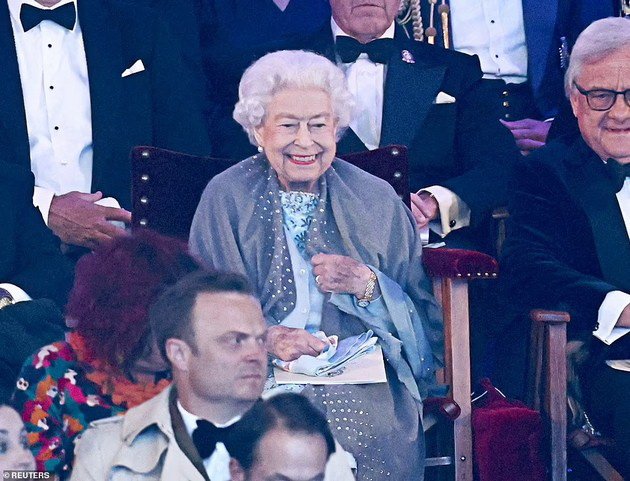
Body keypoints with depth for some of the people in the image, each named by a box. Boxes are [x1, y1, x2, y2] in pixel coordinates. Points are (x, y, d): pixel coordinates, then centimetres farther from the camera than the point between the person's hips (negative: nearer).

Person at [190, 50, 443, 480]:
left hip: (362, 377, 2)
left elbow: (426, 319, 10)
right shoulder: (227, 198, 5)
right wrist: (265, 337, -22)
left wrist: (367, 286, -9)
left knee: (368, 427, -31)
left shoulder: (375, 199, 11)